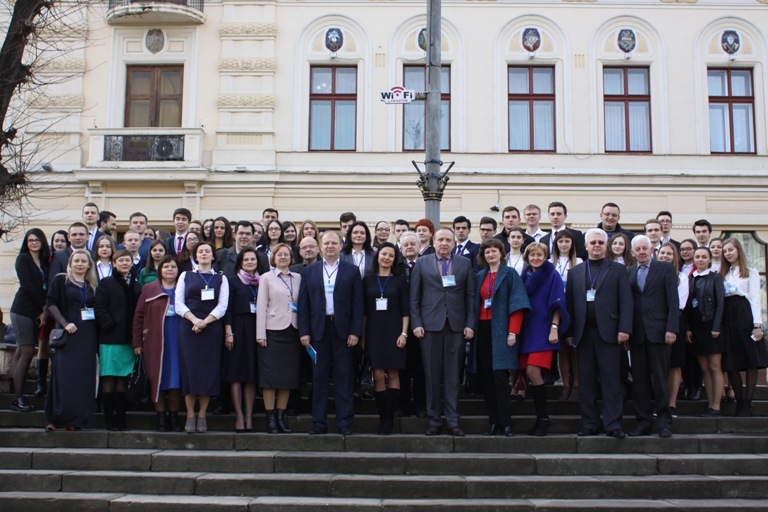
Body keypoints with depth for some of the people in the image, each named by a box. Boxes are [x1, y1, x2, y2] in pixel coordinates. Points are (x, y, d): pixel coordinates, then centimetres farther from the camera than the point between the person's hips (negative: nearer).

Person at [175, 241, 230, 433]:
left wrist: (204, 322, -13)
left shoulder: (221, 279, 11)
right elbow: (178, 304, 4)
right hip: (188, 328, 0)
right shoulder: (185, 276, 12)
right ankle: (190, 416, 2)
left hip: (211, 329, 0)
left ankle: (202, 416, 5)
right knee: (189, 369, -5)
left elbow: (222, 306, 1)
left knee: (209, 371, -2)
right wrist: (194, 319, -13)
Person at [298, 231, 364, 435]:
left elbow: (357, 304, 1)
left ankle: (344, 422, 6)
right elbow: (303, 303, 6)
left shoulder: (351, 271, 5)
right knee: (319, 377, 5)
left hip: (343, 330, -1)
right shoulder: (309, 271, 9)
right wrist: (304, 331, -2)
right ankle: (319, 422, 10)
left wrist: (355, 332, -7)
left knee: (344, 377, 1)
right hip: (318, 329, 1)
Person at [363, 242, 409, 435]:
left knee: (393, 374, -1)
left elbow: (405, 309, 1)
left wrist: (404, 333, -8)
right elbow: (364, 310, 7)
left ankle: (389, 419, 4)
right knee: (378, 375, -2)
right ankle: (382, 418, 5)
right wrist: (362, 335, 2)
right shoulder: (368, 280, 8)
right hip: (374, 332, 1)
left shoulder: (399, 280, 4)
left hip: (393, 332, -1)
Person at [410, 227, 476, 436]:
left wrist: (470, 324, -1)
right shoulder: (422, 263, 9)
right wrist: (416, 324, -3)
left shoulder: (465, 264, 11)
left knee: (453, 376, 2)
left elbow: (470, 296, 7)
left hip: (456, 326, 0)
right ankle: (434, 420, 9)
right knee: (432, 375, 2)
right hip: (430, 325, 0)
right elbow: (414, 297, 5)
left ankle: (453, 421, 6)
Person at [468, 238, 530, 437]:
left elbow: (517, 303, -6)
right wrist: (471, 327, 3)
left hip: (501, 330, -5)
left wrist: (513, 331, -15)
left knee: (500, 376, -11)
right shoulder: (479, 277, 15)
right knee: (486, 377, 3)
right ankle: (493, 421, 7)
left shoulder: (510, 274, 1)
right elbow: (474, 303, 14)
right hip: (482, 329, 5)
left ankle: (505, 422, -8)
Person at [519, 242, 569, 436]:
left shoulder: (552, 276, -2)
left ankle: (543, 418, -6)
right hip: (527, 329, 6)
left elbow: (557, 303, -7)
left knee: (533, 372, -16)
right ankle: (540, 418, 11)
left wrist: (554, 328, -15)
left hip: (543, 329, -6)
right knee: (531, 374, 3)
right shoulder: (525, 276, 13)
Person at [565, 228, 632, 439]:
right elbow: (569, 303, 10)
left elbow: (625, 301, 0)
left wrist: (624, 329, -10)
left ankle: (613, 424, 0)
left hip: (608, 333, -2)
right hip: (583, 334, 3)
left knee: (611, 380, -2)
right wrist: (569, 333, 3)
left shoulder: (618, 270, 7)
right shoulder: (575, 272, 14)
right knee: (586, 382, 5)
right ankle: (589, 424, 10)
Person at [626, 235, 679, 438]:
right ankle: (643, 420, 11)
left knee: (660, 379, 0)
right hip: (636, 333, 3)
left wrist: (671, 329, -11)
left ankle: (664, 422, 7)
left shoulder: (665, 268, 4)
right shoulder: (629, 273, 12)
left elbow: (673, 301, -2)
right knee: (639, 380, 4)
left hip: (658, 331, -3)